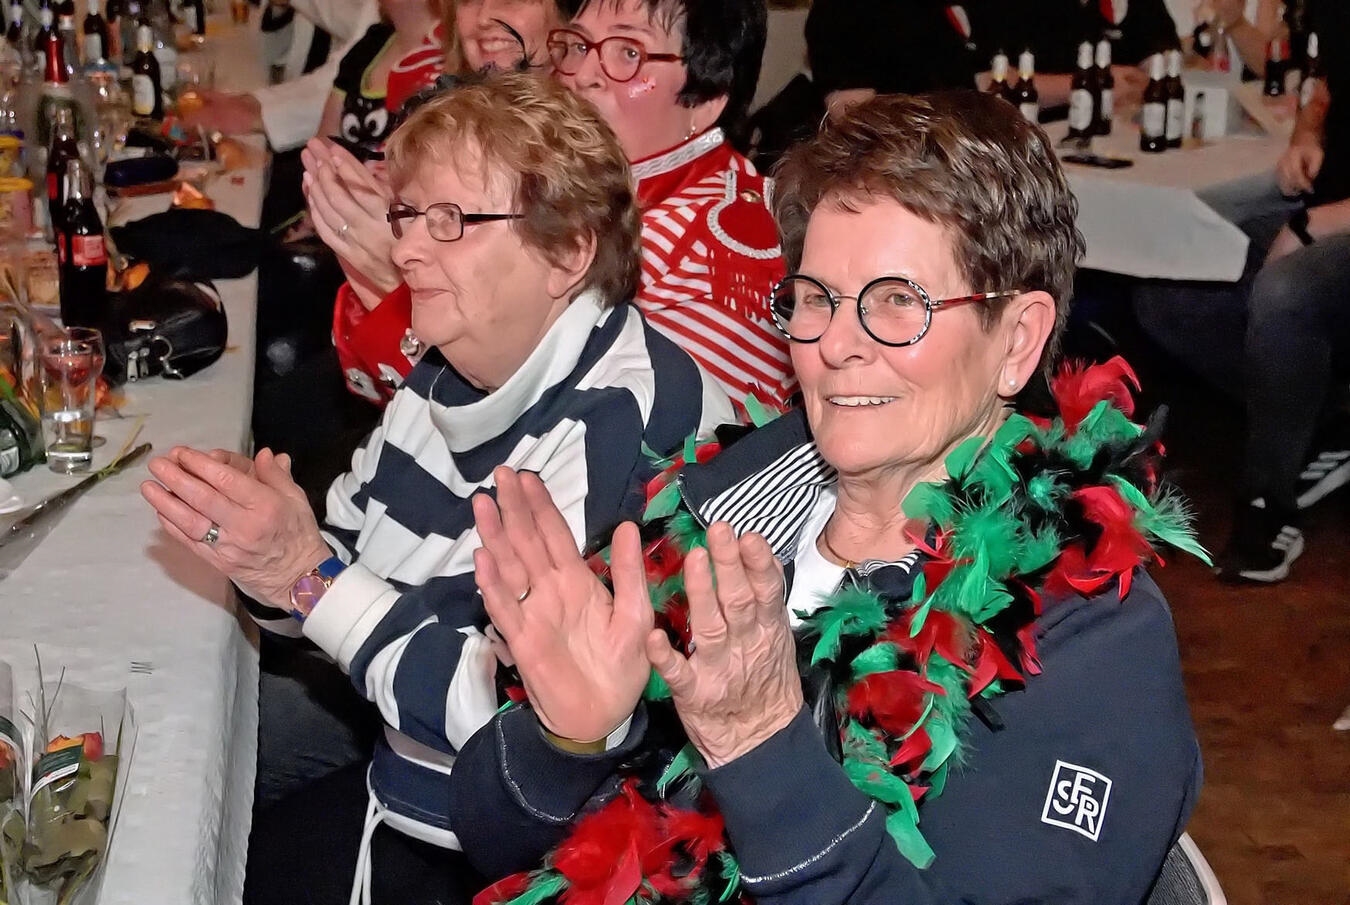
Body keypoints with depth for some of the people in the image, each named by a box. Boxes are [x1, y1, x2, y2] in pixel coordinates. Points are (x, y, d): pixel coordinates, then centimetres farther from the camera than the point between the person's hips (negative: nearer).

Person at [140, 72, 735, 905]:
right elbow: (348, 574, 9)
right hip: (411, 788, 8)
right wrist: (264, 550, -12)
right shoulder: (449, 377, 4)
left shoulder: (621, 425, -24)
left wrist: (307, 577, -25)